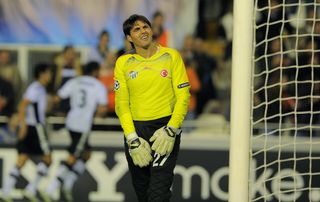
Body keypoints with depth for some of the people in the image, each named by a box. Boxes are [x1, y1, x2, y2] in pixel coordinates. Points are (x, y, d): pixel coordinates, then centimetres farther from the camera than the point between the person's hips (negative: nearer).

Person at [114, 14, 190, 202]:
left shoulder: (171, 56, 1)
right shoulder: (123, 63, 5)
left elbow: (183, 96, 0)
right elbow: (121, 103, 2)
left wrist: (171, 130, -12)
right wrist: (132, 138, -9)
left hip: (166, 127, -2)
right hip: (135, 129, 2)